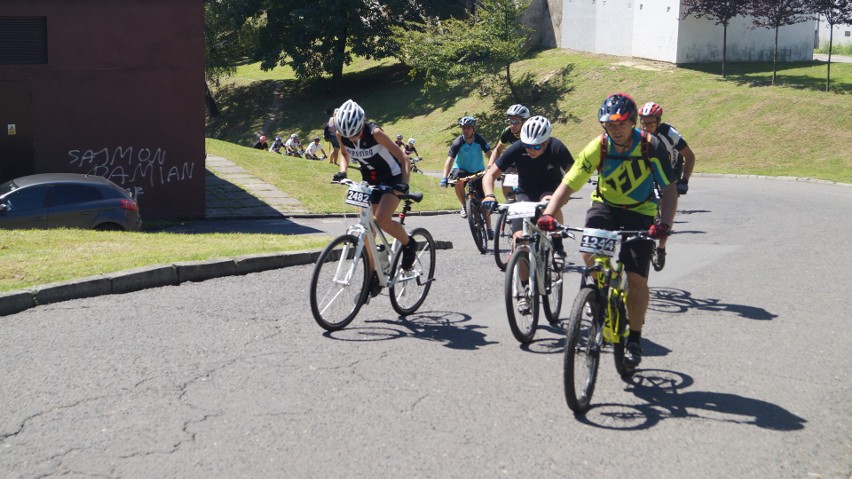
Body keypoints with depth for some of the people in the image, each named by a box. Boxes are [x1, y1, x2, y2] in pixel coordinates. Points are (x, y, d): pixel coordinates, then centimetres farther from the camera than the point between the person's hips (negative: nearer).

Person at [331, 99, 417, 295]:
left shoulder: (375, 133, -29)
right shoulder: (341, 134, -15)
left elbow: (403, 159, -24)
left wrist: (404, 184, -38)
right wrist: (342, 171, -11)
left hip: (392, 179, -6)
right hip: (369, 181, 6)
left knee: (382, 220, -28)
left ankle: (408, 244, 1)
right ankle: (372, 279, 12)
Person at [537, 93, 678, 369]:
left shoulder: (651, 146, -22)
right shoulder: (598, 148, -19)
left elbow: (669, 189, -24)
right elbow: (568, 185, -22)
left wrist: (664, 223, -41)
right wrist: (549, 214, -39)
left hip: (640, 212, -1)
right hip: (605, 205, 1)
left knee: (637, 278, -10)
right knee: (590, 253, -28)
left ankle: (634, 339, 7)